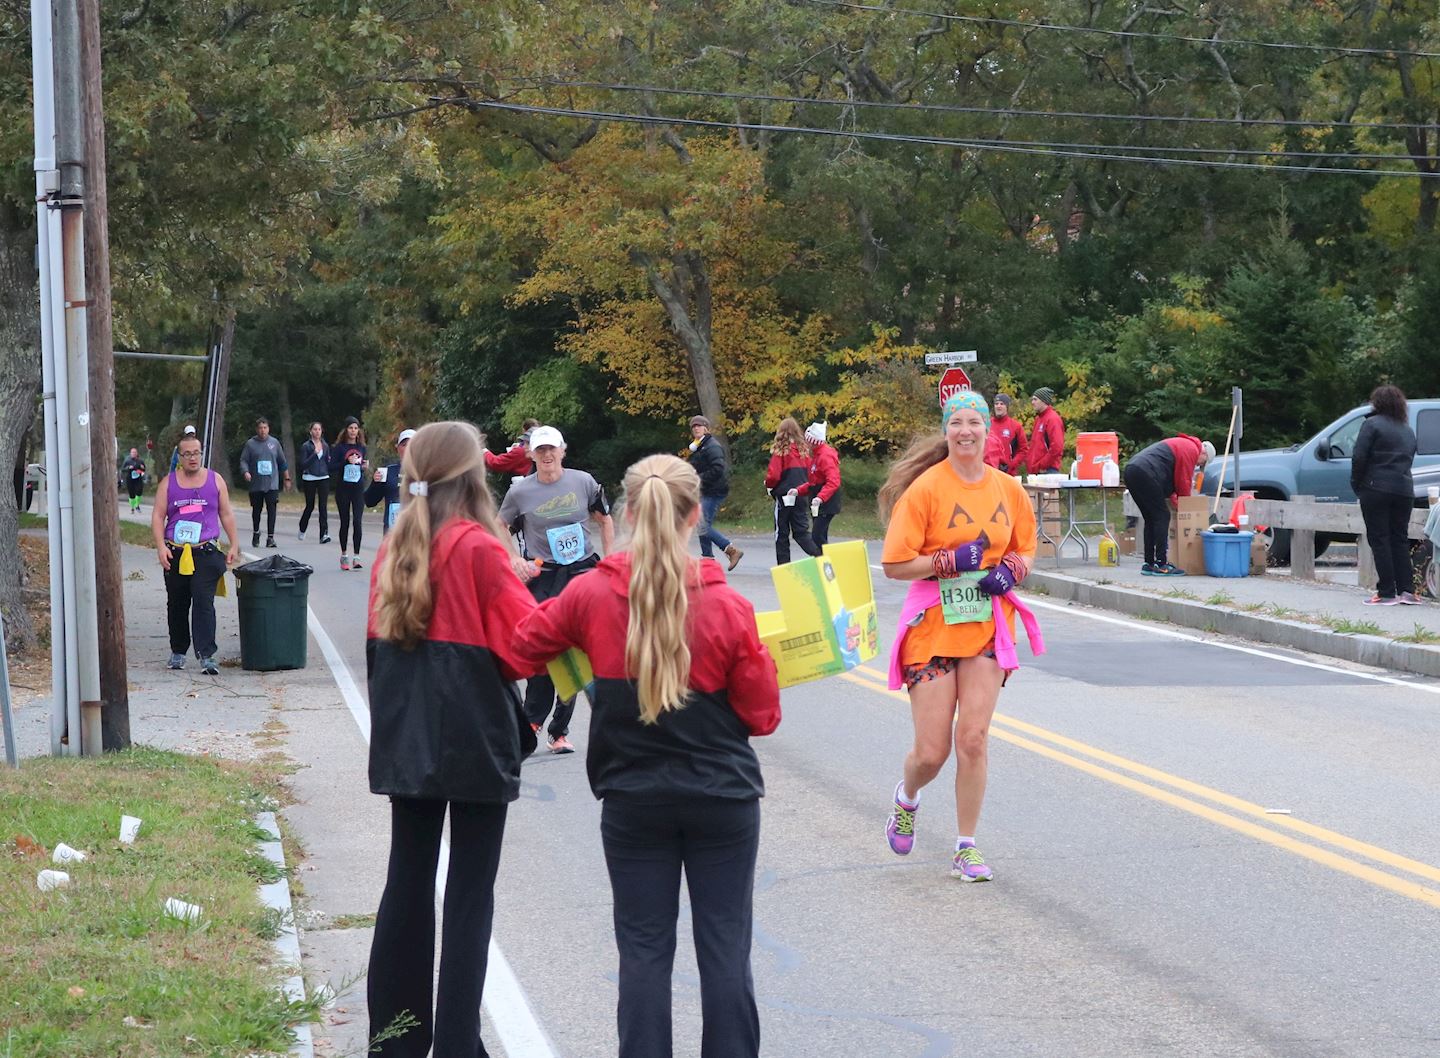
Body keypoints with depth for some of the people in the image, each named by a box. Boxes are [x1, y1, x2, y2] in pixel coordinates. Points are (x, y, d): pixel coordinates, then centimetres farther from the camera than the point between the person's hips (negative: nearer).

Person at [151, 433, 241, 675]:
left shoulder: (215, 480, 9)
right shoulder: (168, 482, 8)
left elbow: (226, 514, 13)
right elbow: (158, 517, 5)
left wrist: (234, 545, 7)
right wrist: (161, 546, -7)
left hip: (206, 553, -2)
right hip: (175, 553, 2)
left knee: (203, 602, -14)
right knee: (176, 605, 12)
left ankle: (206, 655, -19)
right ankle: (178, 651, 27)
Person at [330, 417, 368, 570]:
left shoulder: (362, 448, 9)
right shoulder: (339, 447, -1)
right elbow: (332, 468, -8)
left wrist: (365, 466, -3)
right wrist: (347, 462, -20)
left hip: (358, 488, 2)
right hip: (343, 488, -2)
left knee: (357, 521, -10)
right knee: (345, 522, 6)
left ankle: (356, 557, -12)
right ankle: (344, 555, 19)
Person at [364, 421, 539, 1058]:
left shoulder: (395, 549, 6)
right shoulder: (479, 548, -13)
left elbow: (378, 640, 12)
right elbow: (525, 642, -12)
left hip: (406, 738, 6)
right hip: (475, 739, -6)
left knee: (408, 879, 13)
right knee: (471, 893, 0)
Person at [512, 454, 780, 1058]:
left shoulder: (591, 595, -10)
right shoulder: (728, 608, -14)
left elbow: (524, 646, 7)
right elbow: (762, 717, -6)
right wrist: (763, 668, 13)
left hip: (632, 800, 1)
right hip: (723, 799, -1)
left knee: (644, 950, 9)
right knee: (725, 948, 8)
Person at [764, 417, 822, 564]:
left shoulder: (780, 451, -12)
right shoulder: (804, 450, 4)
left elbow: (773, 476, -16)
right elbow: (810, 475, 8)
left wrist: (768, 484, 4)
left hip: (784, 496, -5)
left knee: (782, 533, 6)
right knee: (801, 532, 7)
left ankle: (783, 567, 7)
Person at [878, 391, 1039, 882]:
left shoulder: (1007, 489, 5)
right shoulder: (925, 488, -8)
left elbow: (1025, 552, 19)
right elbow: (895, 565, -9)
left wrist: (1009, 570, -2)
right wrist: (952, 559, -17)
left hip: (988, 626, 3)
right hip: (933, 626, -3)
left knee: (973, 736, -6)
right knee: (932, 751, -1)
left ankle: (966, 849, 8)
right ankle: (906, 797, 35)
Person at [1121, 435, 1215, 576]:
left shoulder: (1180, 445, 32)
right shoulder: (1192, 449, 1)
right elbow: (1183, 481, -2)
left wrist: (1174, 501, 23)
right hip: (1145, 474, -10)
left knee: (1151, 519, 16)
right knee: (1162, 517, -5)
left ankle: (1149, 564, 17)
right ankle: (1161, 565, -8)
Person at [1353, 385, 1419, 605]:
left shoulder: (1372, 424, -5)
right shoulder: (1407, 430, 17)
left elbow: (1359, 457, -12)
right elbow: (1409, 460, 17)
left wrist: (1356, 484, 0)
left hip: (1376, 489, -6)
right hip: (1404, 490, 6)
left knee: (1379, 539, -3)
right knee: (1400, 540, 12)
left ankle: (1387, 593, -6)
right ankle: (1407, 591, 6)